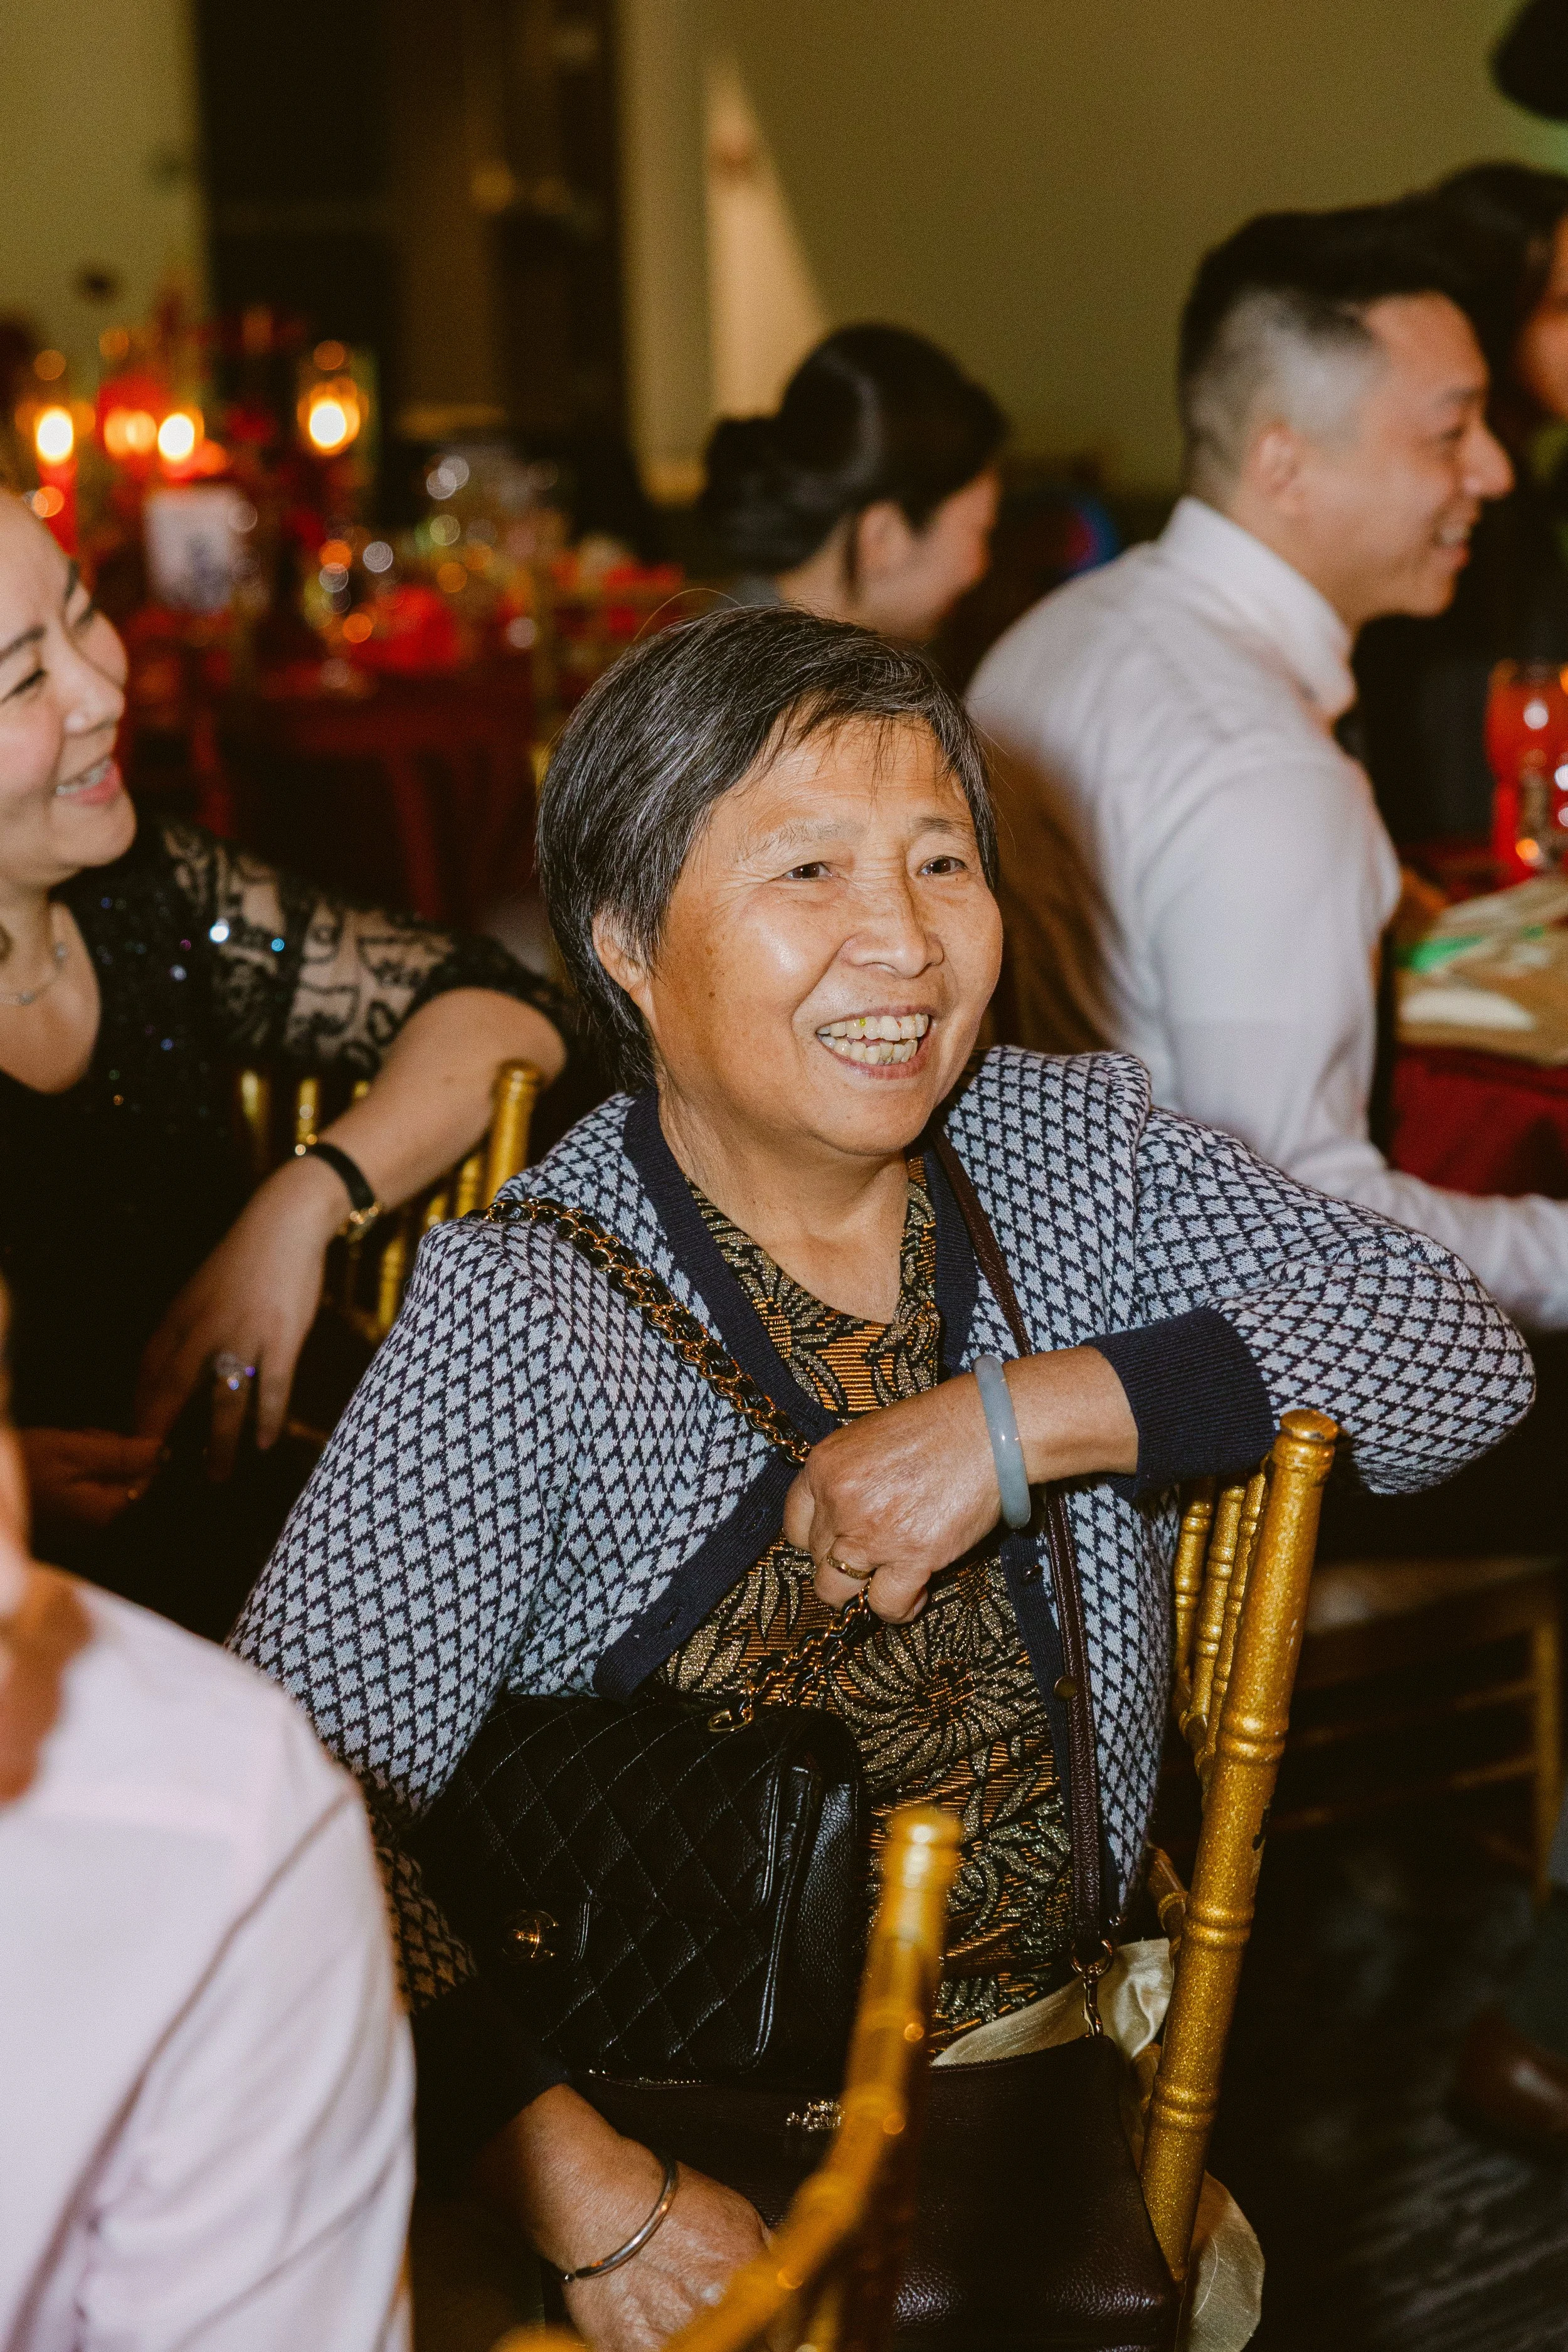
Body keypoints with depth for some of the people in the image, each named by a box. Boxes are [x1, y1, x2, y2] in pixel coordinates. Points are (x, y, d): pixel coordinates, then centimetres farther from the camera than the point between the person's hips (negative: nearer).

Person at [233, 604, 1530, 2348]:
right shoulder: (528, 1314, -13)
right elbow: (301, 1780, -19)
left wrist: (1025, 1417, -16)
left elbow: (1460, 1348, -5)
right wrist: (572, 2171, -28)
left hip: (1059, 2065, 4)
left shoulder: (1068, 1151, 2)